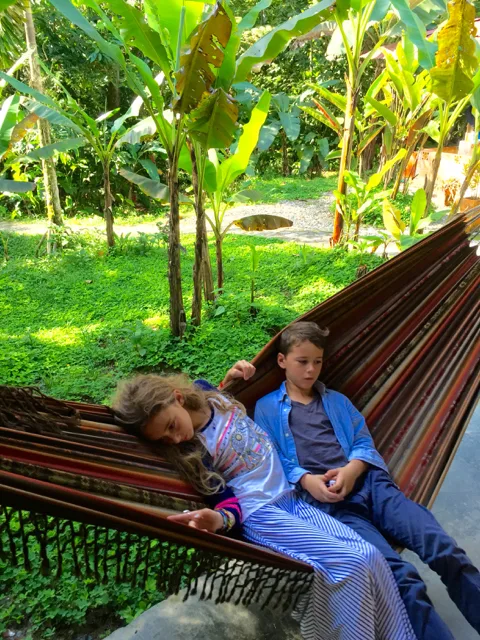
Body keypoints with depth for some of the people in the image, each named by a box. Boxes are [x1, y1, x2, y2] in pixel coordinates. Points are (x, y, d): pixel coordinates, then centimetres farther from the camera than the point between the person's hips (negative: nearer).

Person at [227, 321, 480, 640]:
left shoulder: (337, 401, 26)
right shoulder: (267, 408, 14)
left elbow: (365, 443, 15)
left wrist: (352, 469, -7)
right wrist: (306, 480, -14)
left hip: (368, 483, 4)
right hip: (324, 500, -4)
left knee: (446, 551, -18)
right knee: (401, 575, -25)